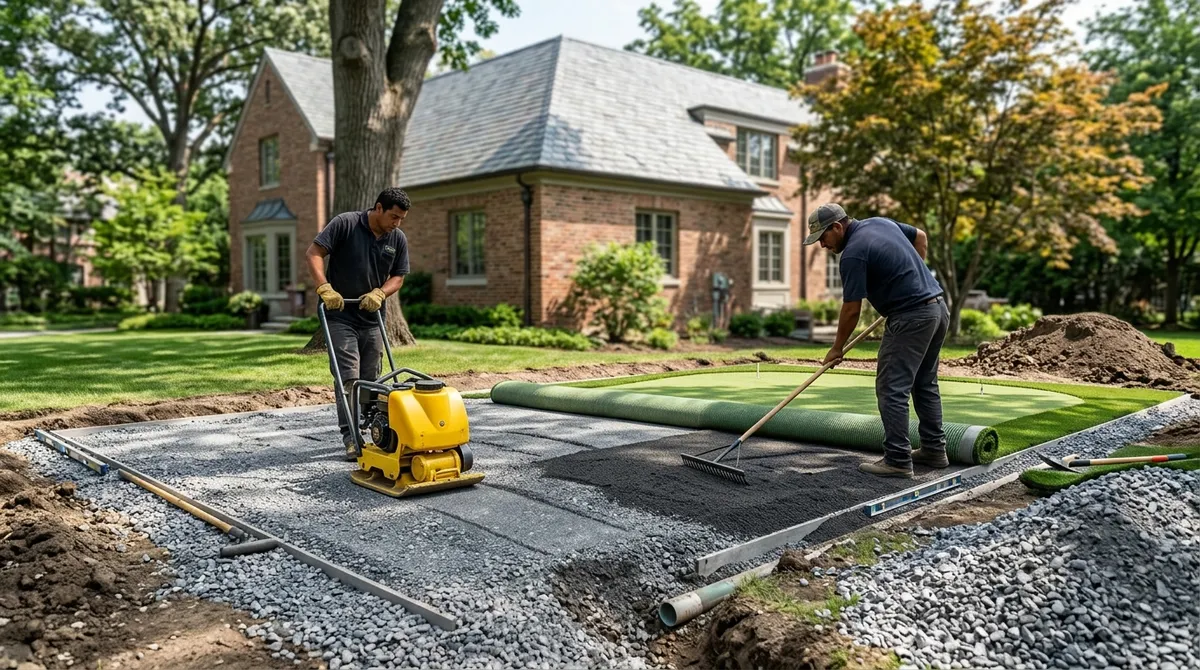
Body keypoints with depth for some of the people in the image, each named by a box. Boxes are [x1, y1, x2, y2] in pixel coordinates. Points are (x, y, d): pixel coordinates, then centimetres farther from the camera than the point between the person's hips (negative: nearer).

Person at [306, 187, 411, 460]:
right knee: (349, 378, -10)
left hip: (372, 318, 5)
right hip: (340, 315, -5)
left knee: (370, 379, 10)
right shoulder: (345, 223, -11)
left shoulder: (399, 239, 2)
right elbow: (314, 253, -13)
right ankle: (351, 438, -7)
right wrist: (324, 288, -24)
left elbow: (398, 276, 6)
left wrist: (379, 293, -14)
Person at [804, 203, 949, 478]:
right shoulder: (880, 222, 11)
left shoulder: (853, 254, -15)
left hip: (911, 317, -10)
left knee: (892, 389, -5)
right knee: (925, 384, 18)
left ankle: (898, 460, -3)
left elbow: (851, 310, -11)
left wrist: (837, 349, 1)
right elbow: (921, 237, 25)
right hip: (938, 307, 10)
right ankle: (934, 450, 25)